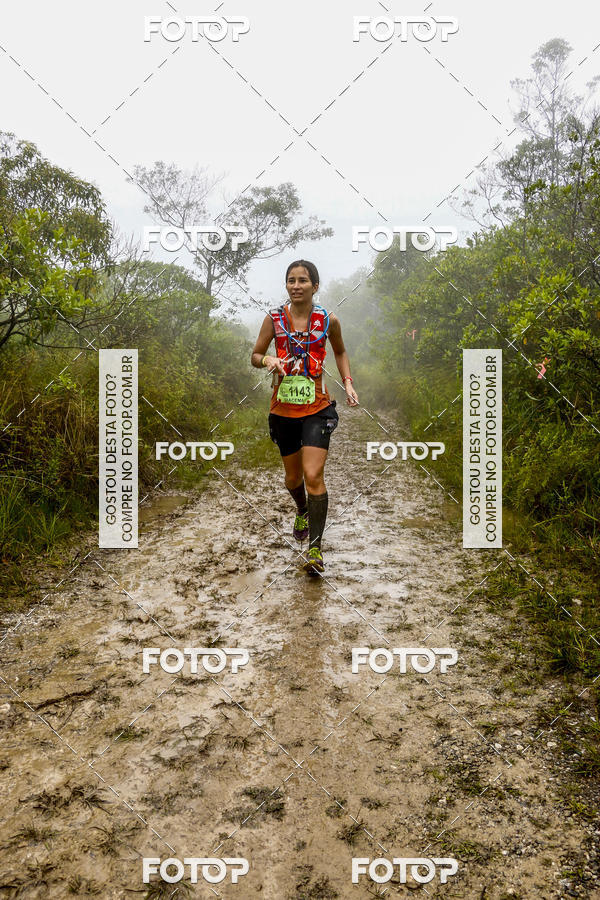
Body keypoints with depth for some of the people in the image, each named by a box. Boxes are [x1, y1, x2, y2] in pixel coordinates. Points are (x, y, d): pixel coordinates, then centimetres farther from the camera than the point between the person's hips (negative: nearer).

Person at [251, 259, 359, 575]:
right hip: (283, 409, 2)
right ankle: (302, 512, 51)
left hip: (317, 409, -2)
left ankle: (315, 548, -3)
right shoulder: (274, 318, -1)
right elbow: (255, 355, 7)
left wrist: (348, 383, 3)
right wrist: (268, 361, -16)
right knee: (293, 478, 16)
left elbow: (340, 351, 17)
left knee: (313, 476, -15)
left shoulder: (328, 320, -2)